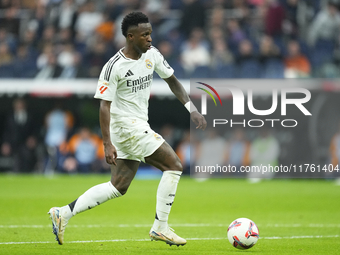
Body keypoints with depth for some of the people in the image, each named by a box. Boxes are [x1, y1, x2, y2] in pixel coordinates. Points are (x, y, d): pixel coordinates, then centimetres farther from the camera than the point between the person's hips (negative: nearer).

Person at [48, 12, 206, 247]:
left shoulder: (152, 55, 4)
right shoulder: (114, 66, -18)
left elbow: (172, 80, 16)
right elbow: (104, 105, -17)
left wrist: (192, 110, 6)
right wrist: (108, 144, -22)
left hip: (139, 126, 8)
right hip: (126, 125, -8)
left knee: (119, 186, 9)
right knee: (174, 165, -10)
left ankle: (64, 213, 11)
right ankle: (160, 227, -5)